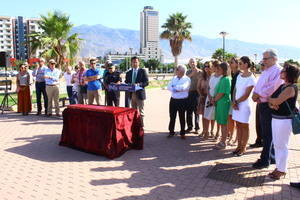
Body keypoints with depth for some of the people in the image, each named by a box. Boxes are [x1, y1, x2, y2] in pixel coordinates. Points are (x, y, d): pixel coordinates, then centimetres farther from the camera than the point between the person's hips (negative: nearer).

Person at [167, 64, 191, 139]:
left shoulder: (187, 79, -4)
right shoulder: (174, 78, 12)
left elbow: (183, 87, -21)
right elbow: (169, 87, 0)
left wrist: (174, 87, -9)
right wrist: (177, 89, -14)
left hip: (182, 101, -5)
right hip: (173, 100, 5)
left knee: (182, 117, 6)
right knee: (172, 116, 10)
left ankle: (182, 133, 18)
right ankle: (171, 131, 23)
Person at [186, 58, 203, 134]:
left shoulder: (200, 72, 0)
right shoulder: (188, 72, 14)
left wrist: (197, 73, -11)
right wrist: (192, 74, -14)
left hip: (196, 92, -4)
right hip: (189, 92, 4)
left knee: (196, 111, -2)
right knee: (189, 111, 6)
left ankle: (197, 128, 7)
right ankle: (189, 127, 17)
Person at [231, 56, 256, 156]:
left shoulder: (251, 78, -12)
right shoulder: (239, 75, 9)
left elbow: (246, 95, -14)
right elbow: (235, 89, 8)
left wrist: (236, 102, -5)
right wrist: (234, 102, -5)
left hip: (244, 105, -6)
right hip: (236, 104, 6)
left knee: (244, 126, 5)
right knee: (238, 125, 11)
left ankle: (243, 148, 15)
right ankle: (239, 146, 21)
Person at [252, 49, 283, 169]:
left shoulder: (277, 71, -13)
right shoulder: (265, 71, 17)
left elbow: (272, 88, -23)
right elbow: (258, 86, 19)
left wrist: (258, 95, -13)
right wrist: (256, 96, 0)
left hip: (269, 106, -9)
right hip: (262, 104, 10)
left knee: (267, 134, -2)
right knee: (266, 133, 16)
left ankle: (265, 160, 7)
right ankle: (272, 156, 29)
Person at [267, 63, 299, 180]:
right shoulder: (281, 86, 13)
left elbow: (277, 101, -22)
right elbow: (271, 101, 11)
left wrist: (269, 99, -2)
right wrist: (271, 104, -12)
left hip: (285, 120, -8)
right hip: (275, 118, 8)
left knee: (281, 146, 2)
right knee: (276, 145, 15)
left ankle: (282, 170, 15)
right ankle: (278, 167, 27)